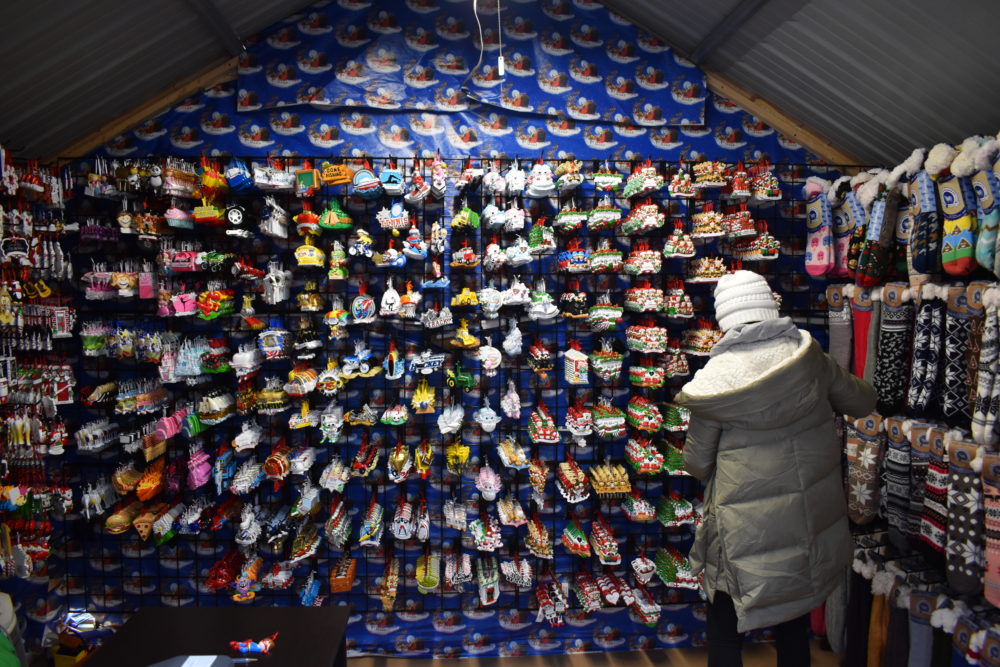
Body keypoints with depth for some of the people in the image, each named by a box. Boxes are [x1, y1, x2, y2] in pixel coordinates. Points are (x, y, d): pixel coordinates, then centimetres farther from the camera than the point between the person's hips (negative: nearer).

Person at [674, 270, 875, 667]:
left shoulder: (714, 379, -19)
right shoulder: (811, 360, -10)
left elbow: (697, 463, -10)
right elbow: (862, 403, 9)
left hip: (746, 535, -4)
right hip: (811, 530, 4)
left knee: (725, 635, 17)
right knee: (794, 627, 27)